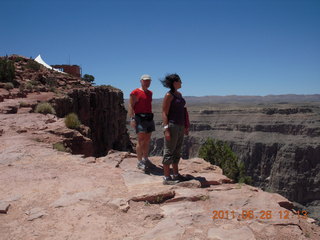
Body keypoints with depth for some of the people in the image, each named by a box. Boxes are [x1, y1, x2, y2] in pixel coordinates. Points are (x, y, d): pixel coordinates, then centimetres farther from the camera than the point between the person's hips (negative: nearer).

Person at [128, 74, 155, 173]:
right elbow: (130, 106, -10)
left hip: (149, 118, 7)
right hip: (140, 118, -7)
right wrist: (132, 118, -18)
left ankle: (145, 159, 22)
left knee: (147, 140, 10)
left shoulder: (150, 93, 17)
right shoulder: (135, 92, -5)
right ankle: (140, 162, -4)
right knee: (141, 140, -9)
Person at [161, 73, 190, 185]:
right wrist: (166, 129, -20)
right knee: (169, 152, -2)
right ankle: (166, 178, 5)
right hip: (172, 125, -9)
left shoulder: (179, 94, 15)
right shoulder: (168, 95, -11)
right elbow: (164, 113, -14)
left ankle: (176, 175, 26)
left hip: (180, 126, 9)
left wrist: (186, 126, 20)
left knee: (177, 151, 15)